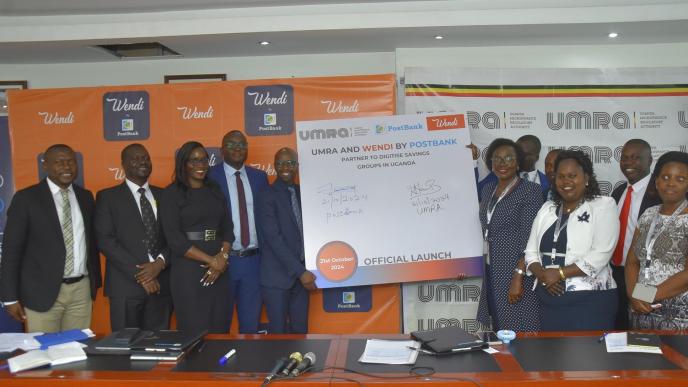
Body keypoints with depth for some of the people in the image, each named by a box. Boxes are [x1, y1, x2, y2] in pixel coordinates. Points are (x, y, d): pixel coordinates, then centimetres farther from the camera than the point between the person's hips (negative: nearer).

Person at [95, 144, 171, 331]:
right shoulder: (108, 197, 3)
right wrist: (139, 274, -13)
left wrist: (160, 262, -11)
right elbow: (105, 241, -7)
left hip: (161, 285, 3)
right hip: (126, 286, -3)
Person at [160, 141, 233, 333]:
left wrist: (222, 258, -8)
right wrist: (211, 260, -12)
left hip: (219, 270, 5)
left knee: (220, 329, 6)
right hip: (188, 270, -5)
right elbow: (174, 239, -11)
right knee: (194, 331, -1)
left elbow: (227, 227, 10)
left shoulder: (215, 190, 12)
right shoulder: (172, 194, -3)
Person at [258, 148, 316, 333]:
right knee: (279, 332, 2)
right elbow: (274, 239, -15)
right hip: (277, 276, -5)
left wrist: (305, 271, 2)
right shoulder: (268, 197, -9)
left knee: (300, 330, 11)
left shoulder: (302, 194, 9)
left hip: (302, 275, 5)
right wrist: (300, 271, -17)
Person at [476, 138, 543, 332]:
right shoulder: (487, 189, 13)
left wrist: (518, 277, -19)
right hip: (491, 274, 7)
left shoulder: (530, 190, -8)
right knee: (498, 332, 13)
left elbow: (530, 238, -14)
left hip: (515, 272, -7)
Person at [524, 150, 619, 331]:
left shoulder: (604, 205, -4)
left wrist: (560, 273, -16)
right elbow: (531, 251, 10)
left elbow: (600, 256, -15)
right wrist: (542, 275, -10)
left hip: (590, 300, -5)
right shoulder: (547, 208, 12)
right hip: (549, 300, 5)